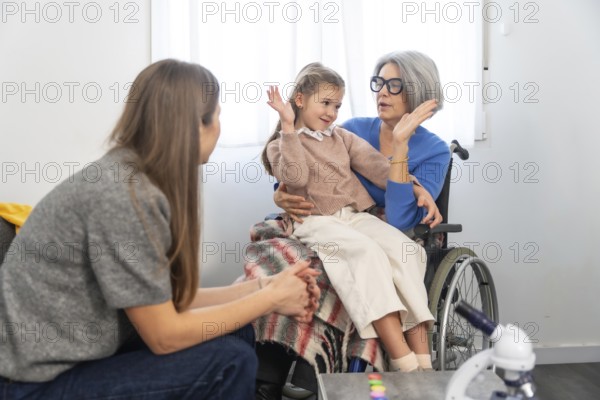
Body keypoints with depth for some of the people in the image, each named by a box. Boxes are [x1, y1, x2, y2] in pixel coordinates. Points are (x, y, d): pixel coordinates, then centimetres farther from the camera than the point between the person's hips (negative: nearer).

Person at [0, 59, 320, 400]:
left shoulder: (139, 180, 0)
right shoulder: (124, 194, -26)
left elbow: (168, 299, 3)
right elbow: (164, 335, -20)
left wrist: (261, 287, -2)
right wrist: (270, 298, -12)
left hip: (83, 352, 8)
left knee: (235, 333, 1)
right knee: (230, 360, -14)